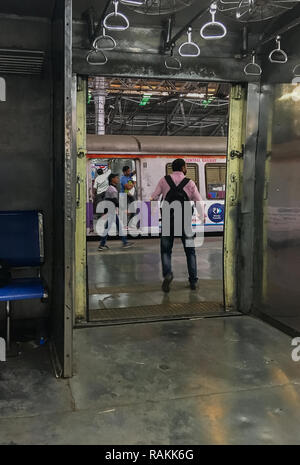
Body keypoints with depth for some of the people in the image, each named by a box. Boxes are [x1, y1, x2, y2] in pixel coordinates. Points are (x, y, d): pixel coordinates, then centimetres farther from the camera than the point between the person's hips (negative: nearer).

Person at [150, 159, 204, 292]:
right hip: (185, 221, 0)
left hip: (168, 220, 0)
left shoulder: (164, 180, 3)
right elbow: (198, 202, 3)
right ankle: (193, 280, 12)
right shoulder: (189, 183, 1)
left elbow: (154, 197, 3)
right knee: (190, 251, 12)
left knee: (166, 250, 9)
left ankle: (167, 273, -15)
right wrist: (202, 216, 17)